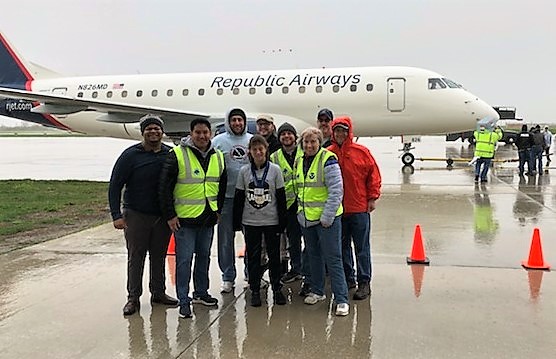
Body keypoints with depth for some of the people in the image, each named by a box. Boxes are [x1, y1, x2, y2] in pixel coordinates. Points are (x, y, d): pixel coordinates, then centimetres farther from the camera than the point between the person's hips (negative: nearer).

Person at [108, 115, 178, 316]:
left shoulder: (171, 154, 2)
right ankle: (133, 298, 15)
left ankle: (158, 293, 27)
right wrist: (116, 215, -12)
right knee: (135, 257, 4)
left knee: (159, 256, 13)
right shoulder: (131, 155, -7)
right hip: (136, 216, -3)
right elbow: (115, 185, -6)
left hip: (163, 216, 3)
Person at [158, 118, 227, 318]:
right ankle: (184, 300, 10)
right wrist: (169, 215, -11)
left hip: (208, 219, 6)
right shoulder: (177, 154, -11)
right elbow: (165, 187, -10)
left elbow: (222, 186, 19)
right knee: (184, 259, -1)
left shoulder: (218, 157, 6)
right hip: (184, 218, -5)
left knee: (204, 256, 16)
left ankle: (201, 292, 31)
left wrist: (218, 210, 14)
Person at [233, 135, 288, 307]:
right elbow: (239, 198, 5)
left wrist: (282, 221, -3)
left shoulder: (275, 169, -3)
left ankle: (277, 288, 21)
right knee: (253, 257, 8)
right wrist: (236, 221, 2)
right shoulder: (244, 171, 1)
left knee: (274, 256, 7)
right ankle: (255, 290, 19)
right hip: (250, 222, 1)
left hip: (271, 221, -1)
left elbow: (281, 197, -1)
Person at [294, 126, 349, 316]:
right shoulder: (299, 162, 9)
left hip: (327, 218, -7)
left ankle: (341, 299, 4)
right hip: (306, 218, 7)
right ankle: (317, 291, 32)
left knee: (333, 258, -3)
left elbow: (336, 191, -16)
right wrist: (300, 210, 14)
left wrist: (327, 217, -18)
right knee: (314, 255, 18)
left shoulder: (328, 160, -13)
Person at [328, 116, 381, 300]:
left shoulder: (362, 152, -3)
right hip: (337, 209, 3)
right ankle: (348, 278, 27)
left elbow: (374, 174, 1)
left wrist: (372, 198, -2)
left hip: (360, 208, -2)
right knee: (342, 246, 13)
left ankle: (364, 282, 13)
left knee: (362, 247, 3)